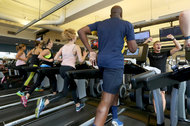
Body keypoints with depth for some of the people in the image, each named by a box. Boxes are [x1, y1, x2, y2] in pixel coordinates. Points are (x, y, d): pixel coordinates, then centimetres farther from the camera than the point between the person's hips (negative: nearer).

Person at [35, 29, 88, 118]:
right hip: (69, 69, -8)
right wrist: (85, 55, 9)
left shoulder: (63, 47, 12)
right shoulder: (76, 47, -6)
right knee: (64, 92, 1)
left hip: (62, 68, 8)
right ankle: (44, 102, -13)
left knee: (73, 86, 22)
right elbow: (81, 60, -10)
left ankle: (78, 105, 36)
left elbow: (55, 58, 11)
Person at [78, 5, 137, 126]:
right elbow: (133, 49, 0)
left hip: (101, 61, 7)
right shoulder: (127, 25, 3)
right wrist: (132, 39, 22)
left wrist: (91, 51, 5)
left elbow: (81, 31, 8)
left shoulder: (100, 23, 16)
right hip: (115, 62, -6)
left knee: (115, 90, 26)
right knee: (106, 101, -6)